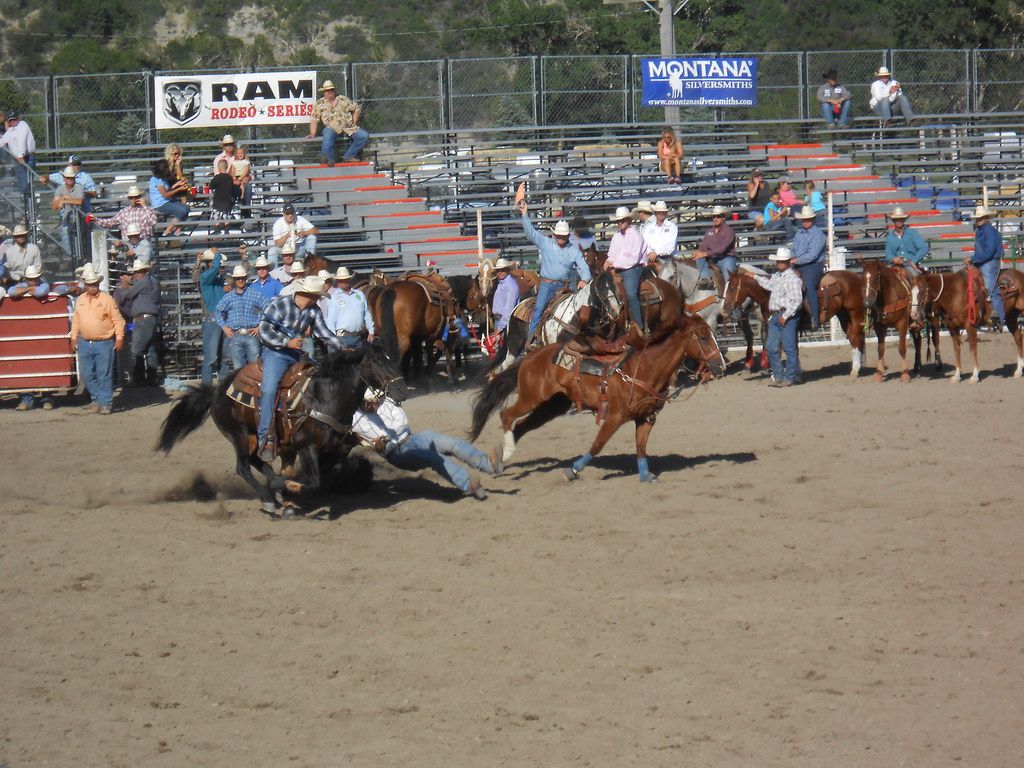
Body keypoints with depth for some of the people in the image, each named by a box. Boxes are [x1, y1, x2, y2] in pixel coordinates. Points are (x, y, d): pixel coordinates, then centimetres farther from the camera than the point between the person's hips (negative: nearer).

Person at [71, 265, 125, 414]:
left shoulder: (106, 299, -3)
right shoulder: (80, 300, 11)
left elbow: (117, 320, -3)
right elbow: (76, 320, 19)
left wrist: (119, 338, -10)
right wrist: (74, 338, 14)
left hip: (104, 344, -5)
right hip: (85, 344, 5)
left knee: (104, 375, -4)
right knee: (87, 375, 7)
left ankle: (105, 403, 2)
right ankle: (96, 400, 21)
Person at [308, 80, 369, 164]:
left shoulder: (343, 100, 10)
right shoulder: (319, 104, 7)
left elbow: (357, 109, 14)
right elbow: (314, 119, 3)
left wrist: (354, 123, 5)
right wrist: (312, 134, -7)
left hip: (349, 128, 2)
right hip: (333, 128, -2)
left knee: (364, 136, -16)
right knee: (328, 134, -38)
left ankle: (348, 156, -11)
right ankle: (328, 159, -31)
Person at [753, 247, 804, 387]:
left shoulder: (793, 278, -14)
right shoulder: (776, 276, 15)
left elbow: (796, 301, -19)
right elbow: (770, 285, 38)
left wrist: (785, 316, -20)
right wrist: (756, 277, 40)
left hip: (787, 317, -10)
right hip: (774, 315, 10)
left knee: (789, 348, -3)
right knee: (771, 347, 10)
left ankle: (791, 377, 3)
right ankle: (778, 375, 18)